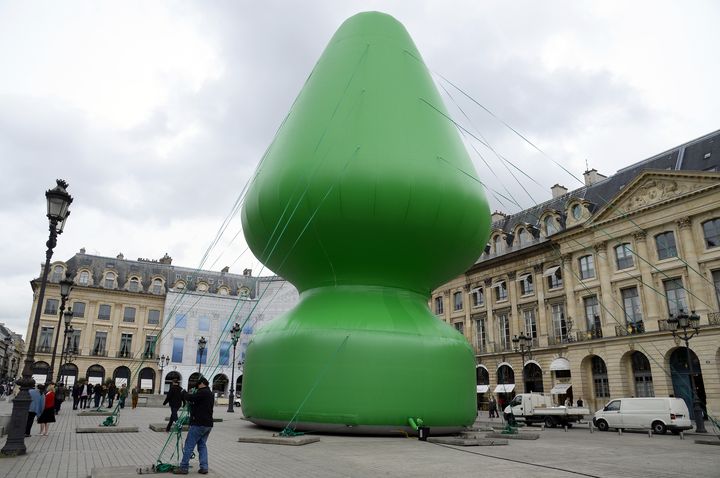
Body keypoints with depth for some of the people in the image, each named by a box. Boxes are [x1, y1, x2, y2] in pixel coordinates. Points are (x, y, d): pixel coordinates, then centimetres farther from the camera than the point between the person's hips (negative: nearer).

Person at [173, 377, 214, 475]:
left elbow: (191, 398, -19)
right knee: (202, 445, 13)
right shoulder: (210, 394, 18)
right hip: (208, 424, 9)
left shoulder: (203, 392, -13)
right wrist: (191, 404, 11)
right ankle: (204, 467, 10)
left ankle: (183, 467, 2)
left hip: (199, 424, -9)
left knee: (189, 445, -2)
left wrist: (184, 393, 0)